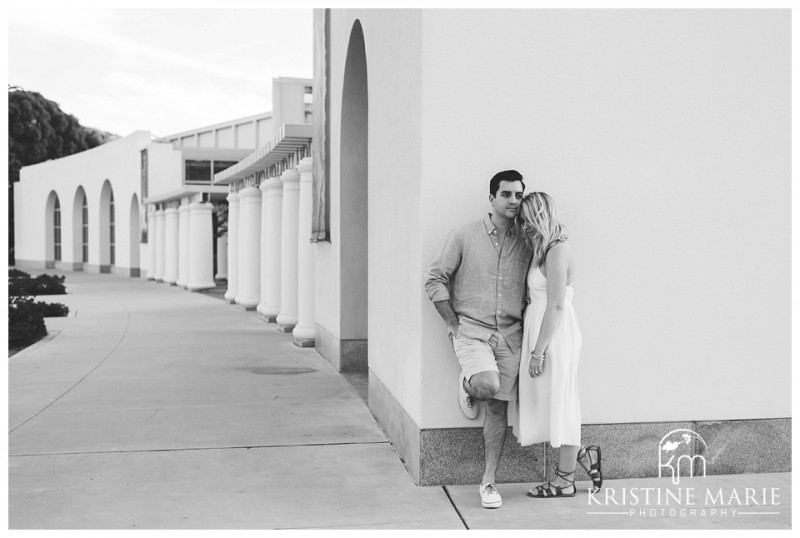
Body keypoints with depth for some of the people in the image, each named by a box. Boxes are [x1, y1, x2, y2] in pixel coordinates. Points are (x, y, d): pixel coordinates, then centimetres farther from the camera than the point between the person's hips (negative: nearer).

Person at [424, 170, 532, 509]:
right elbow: (434, 279, -3)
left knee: (498, 408, 4)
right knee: (488, 384, -29)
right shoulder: (464, 236, -4)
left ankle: (489, 481, 14)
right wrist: (453, 324, -5)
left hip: (510, 335, 3)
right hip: (471, 329, -3)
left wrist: (524, 325, 6)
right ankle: (467, 384, 8)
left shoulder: (525, 242, 6)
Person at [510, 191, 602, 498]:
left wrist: (539, 351, -20)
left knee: (557, 403, 2)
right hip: (541, 333, 9)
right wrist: (536, 347, 13)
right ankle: (584, 455, 25)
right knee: (544, 404, 13)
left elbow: (557, 306, -19)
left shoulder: (557, 252, -15)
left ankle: (565, 481, 14)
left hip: (555, 335, -9)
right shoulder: (543, 251, 14)